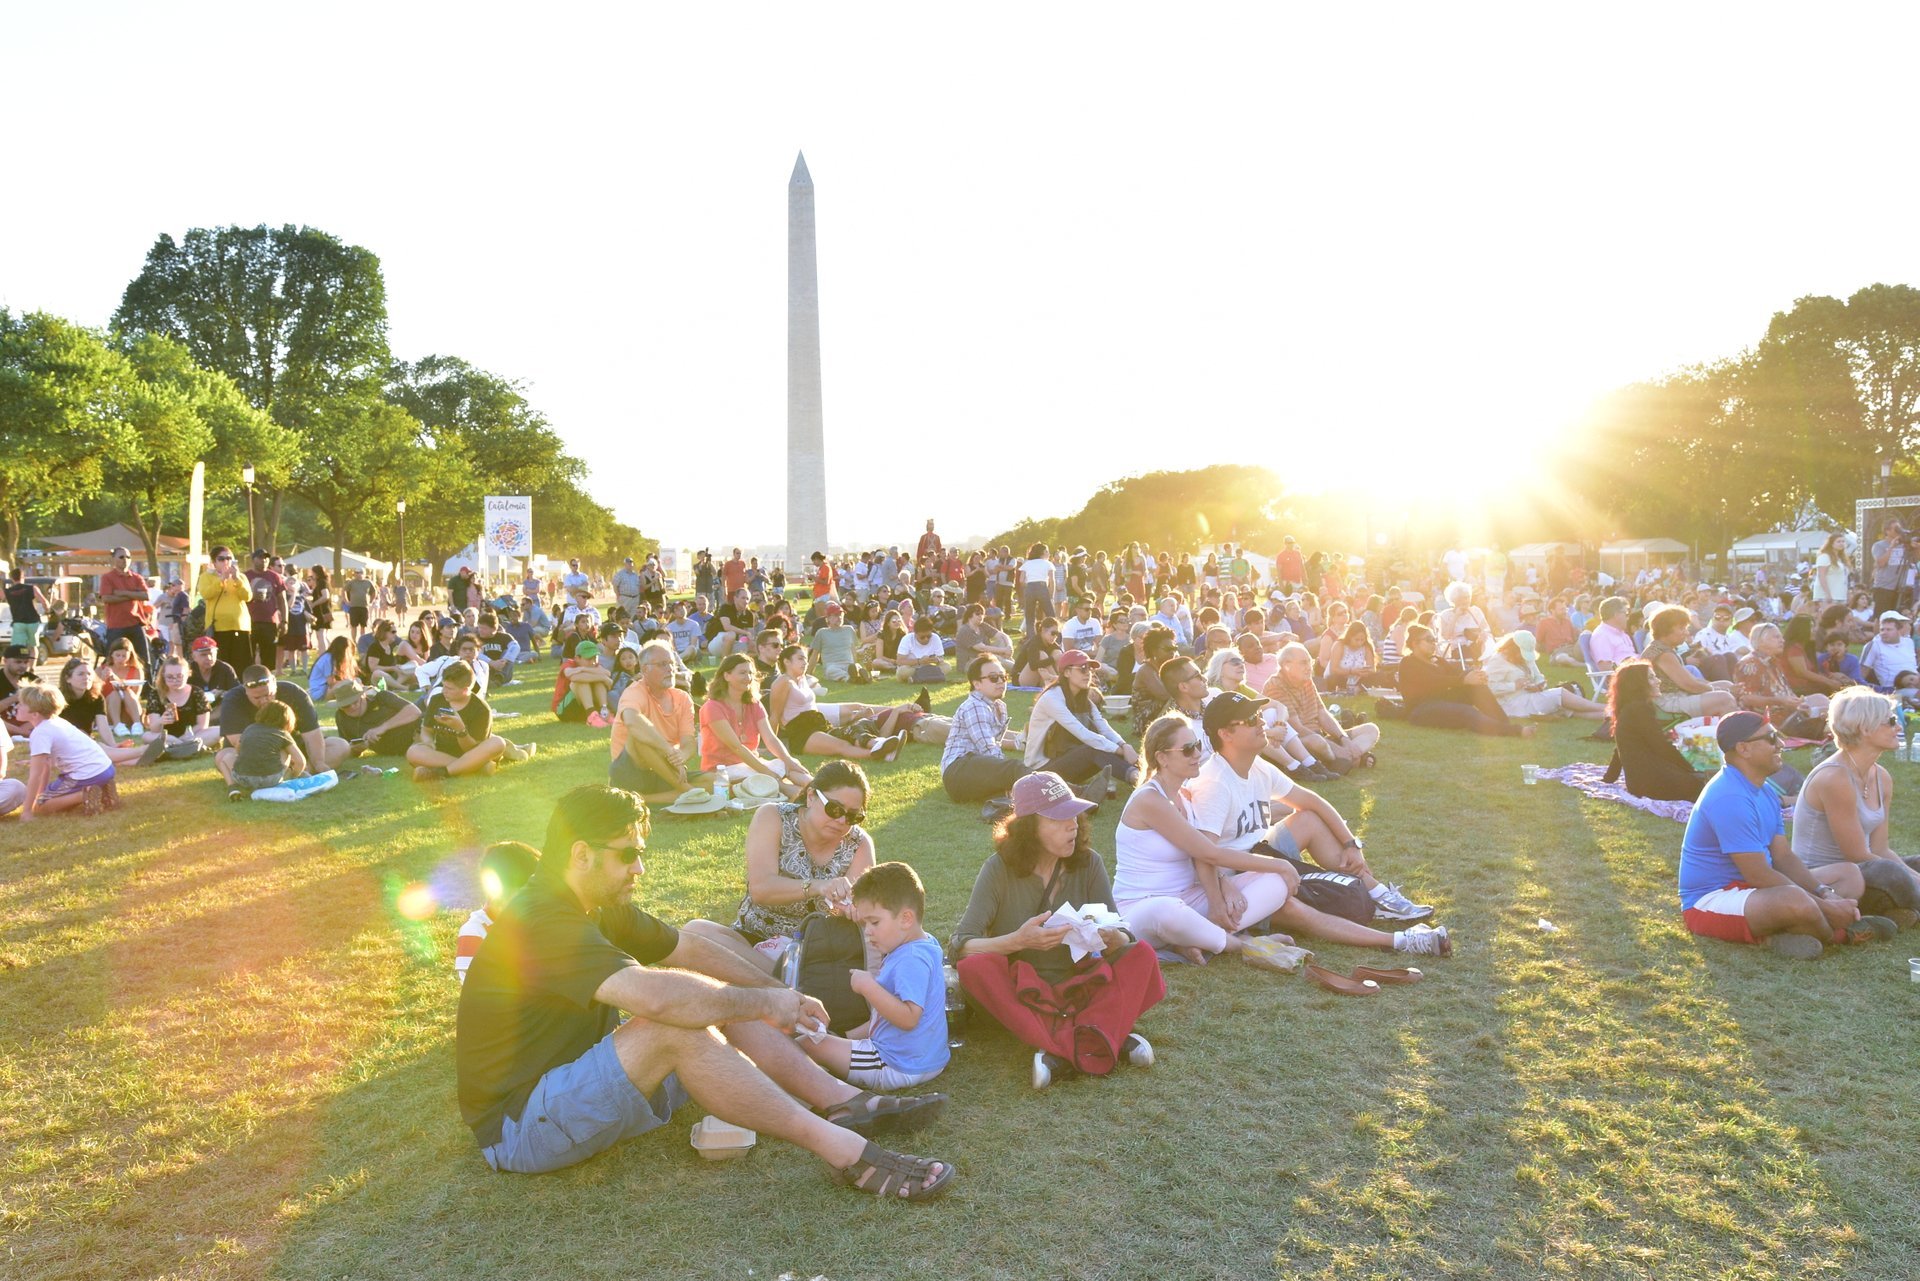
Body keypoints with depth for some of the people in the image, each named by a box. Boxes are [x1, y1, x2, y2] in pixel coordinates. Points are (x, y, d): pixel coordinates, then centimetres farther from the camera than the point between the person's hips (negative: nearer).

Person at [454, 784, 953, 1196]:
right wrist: (765, 1002, -27)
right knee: (676, 1022, -31)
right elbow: (657, 995, -41)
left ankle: (846, 1102, -1)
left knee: (719, 1006, 2)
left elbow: (689, 948, 14)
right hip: (517, 1129, -10)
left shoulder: (598, 907, 5)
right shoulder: (542, 923, -27)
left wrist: (781, 995, 9)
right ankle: (842, 1150, -27)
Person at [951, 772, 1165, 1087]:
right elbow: (959, 947, -17)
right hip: (1020, 992, -2)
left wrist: (1112, 938, -28)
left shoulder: (1088, 863, -4)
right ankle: (1112, 1037, -39)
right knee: (975, 968, -32)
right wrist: (1018, 940, -33)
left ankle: (1060, 1051, -38)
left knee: (1142, 956, -21)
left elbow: (1125, 938, -4)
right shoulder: (1000, 868, -11)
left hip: (1081, 986, 2)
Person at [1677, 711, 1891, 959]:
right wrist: (1825, 907, -17)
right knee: (1797, 901, -39)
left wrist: (1825, 894, -7)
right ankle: (1840, 934, -5)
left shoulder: (1765, 792, 11)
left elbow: (1784, 858, 10)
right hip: (1710, 902, -11)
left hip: (1750, 889, 11)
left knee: (1850, 874, 14)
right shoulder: (1730, 799, -22)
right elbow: (1758, 876, -23)